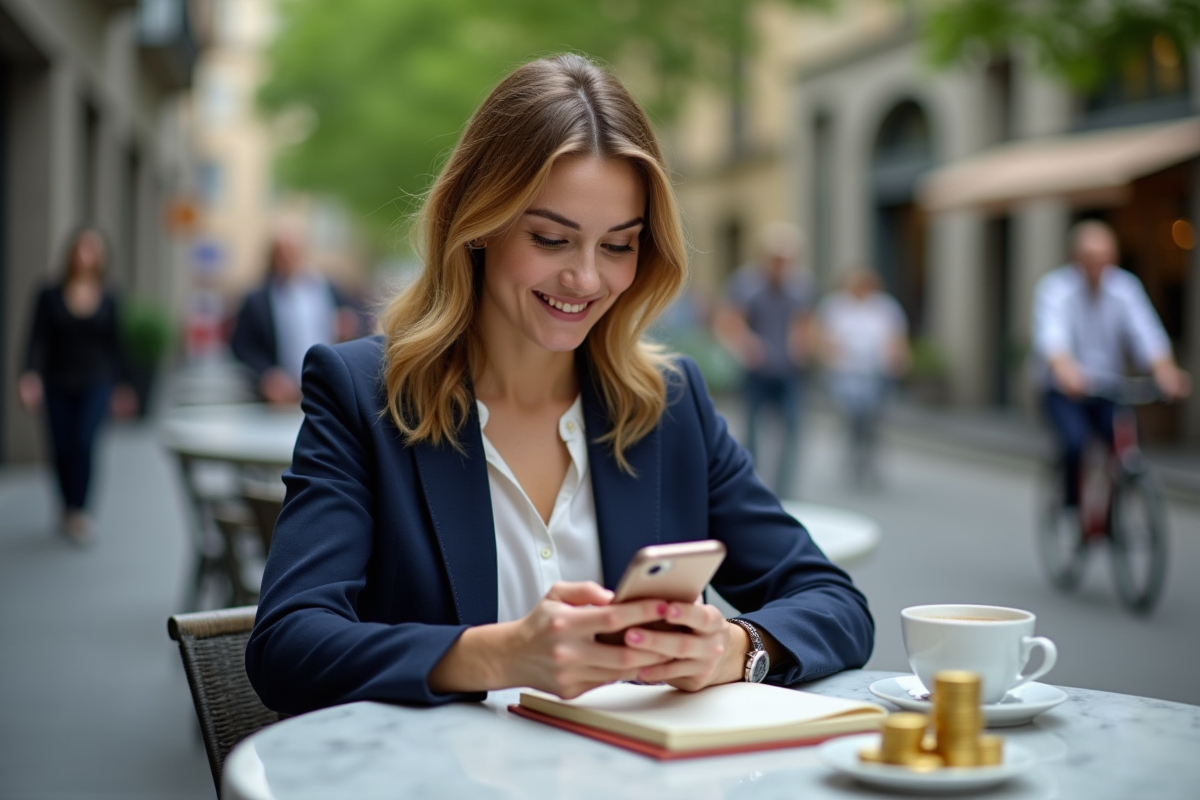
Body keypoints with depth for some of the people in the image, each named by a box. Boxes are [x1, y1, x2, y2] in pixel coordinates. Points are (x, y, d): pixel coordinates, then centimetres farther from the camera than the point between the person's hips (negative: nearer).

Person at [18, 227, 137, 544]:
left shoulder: (108, 299, 2)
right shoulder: (50, 296, -2)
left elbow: (115, 344, 8)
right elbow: (38, 340, -6)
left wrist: (123, 386, 9)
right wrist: (31, 375, -20)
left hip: (95, 385, -1)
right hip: (58, 386, 1)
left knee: (85, 443, -17)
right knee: (62, 449, 5)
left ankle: (79, 512, -9)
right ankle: (69, 509, 23)